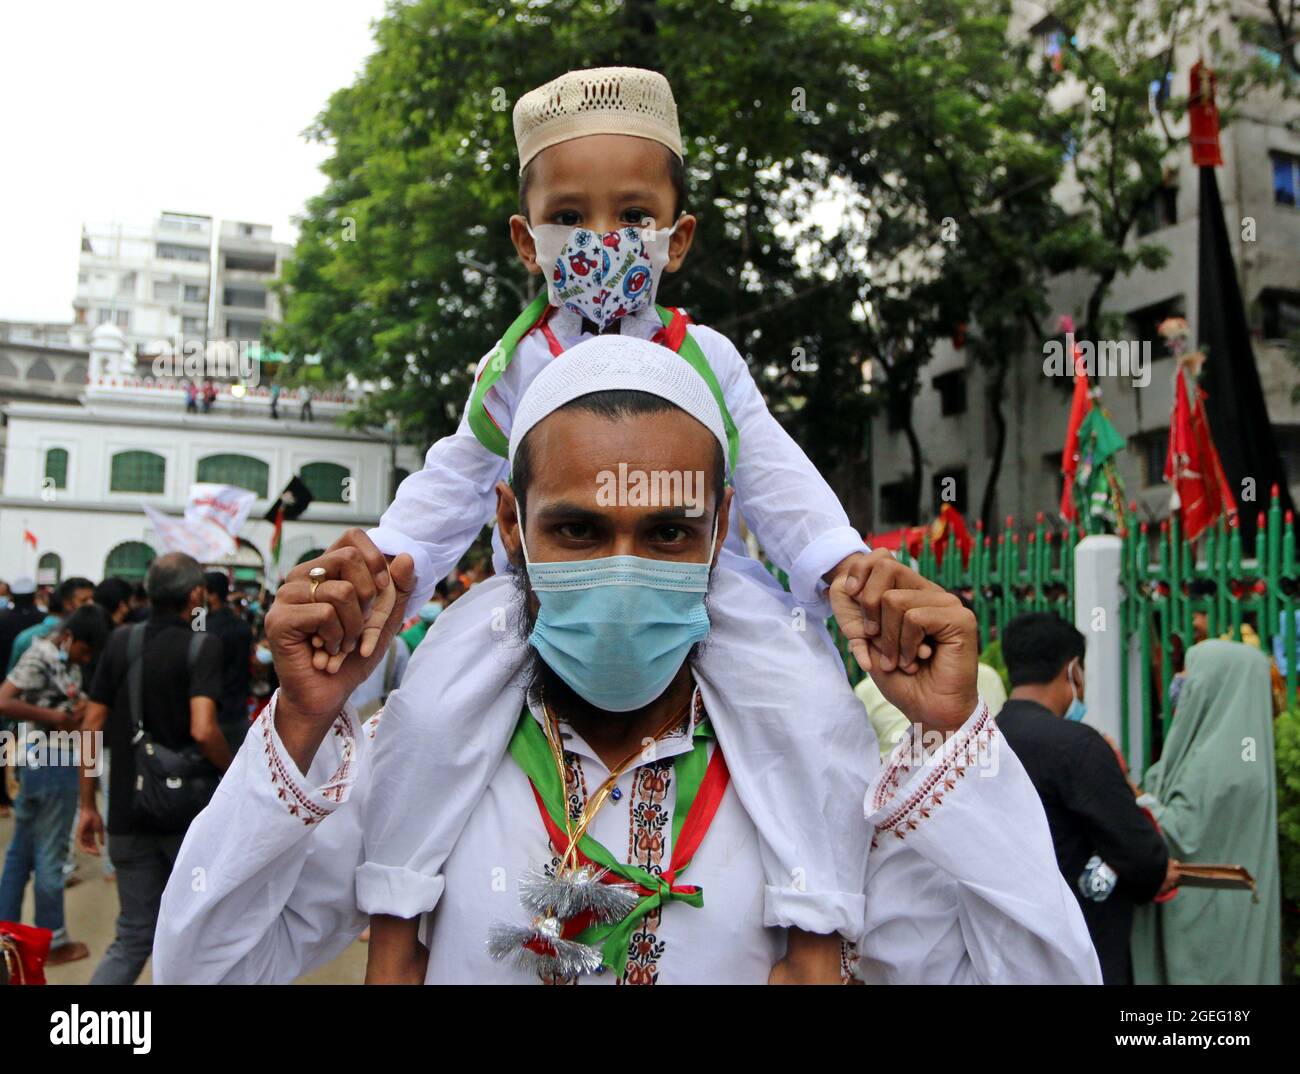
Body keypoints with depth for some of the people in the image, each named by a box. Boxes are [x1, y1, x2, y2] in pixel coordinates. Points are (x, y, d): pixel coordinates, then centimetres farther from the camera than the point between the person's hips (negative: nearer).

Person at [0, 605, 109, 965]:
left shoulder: (68, 661, 8)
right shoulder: (39, 657, -17)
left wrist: (80, 708, -5)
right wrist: (50, 716, -20)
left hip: (37, 760, 9)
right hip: (51, 762, -9)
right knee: (49, 855, 2)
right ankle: (53, 941, 14)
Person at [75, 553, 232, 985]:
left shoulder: (120, 642, 2)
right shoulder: (202, 646, -13)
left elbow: (92, 727, 3)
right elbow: (203, 730, -25)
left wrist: (87, 805, 11)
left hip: (128, 814, 4)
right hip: (189, 811, -4)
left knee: (134, 936, 14)